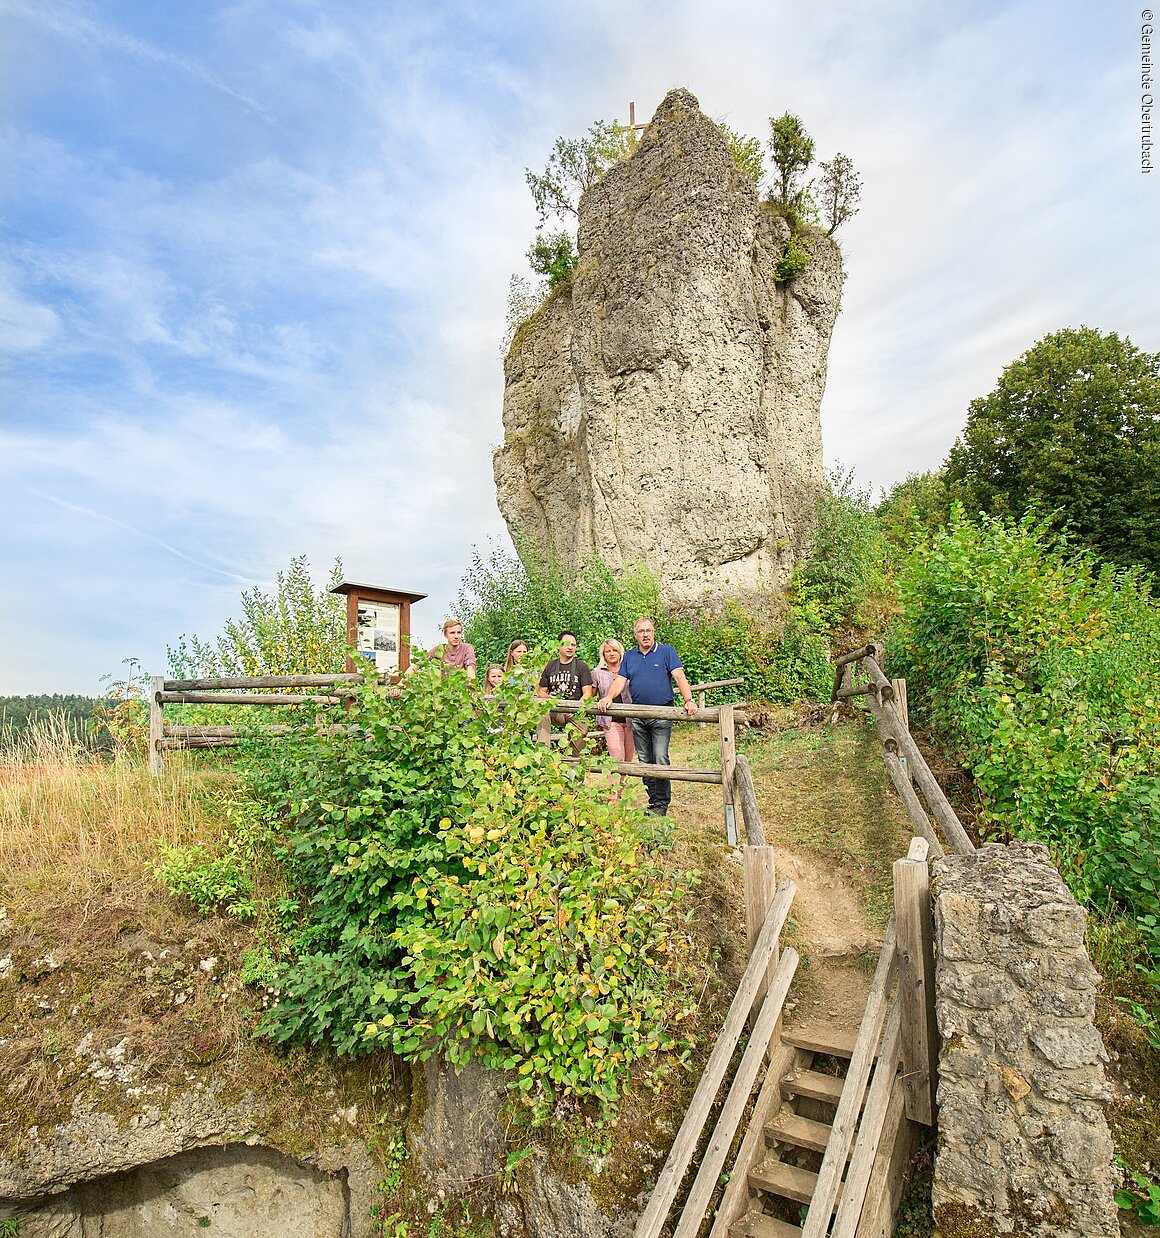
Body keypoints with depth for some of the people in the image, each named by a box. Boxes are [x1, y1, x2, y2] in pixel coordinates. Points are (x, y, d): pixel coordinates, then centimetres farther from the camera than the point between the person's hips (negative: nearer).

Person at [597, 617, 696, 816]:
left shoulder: (666, 652, 1)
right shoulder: (629, 657, 14)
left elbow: (679, 676, -9)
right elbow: (620, 681, 6)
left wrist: (689, 700, -24)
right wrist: (608, 697, -13)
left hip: (661, 715, -4)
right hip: (637, 716, 5)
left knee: (660, 760, -8)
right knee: (644, 761, 9)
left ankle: (661, 804, 0)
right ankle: (651, 800, 17)